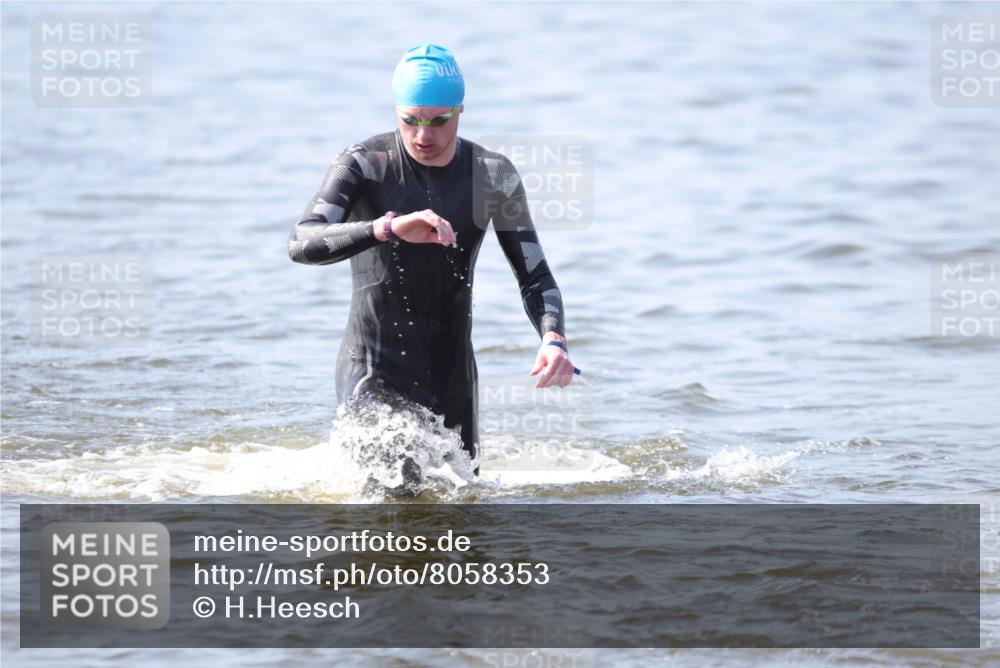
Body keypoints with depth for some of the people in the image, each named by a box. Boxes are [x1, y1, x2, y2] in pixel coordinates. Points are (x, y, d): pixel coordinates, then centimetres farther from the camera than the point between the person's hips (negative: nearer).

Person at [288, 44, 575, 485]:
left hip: (453, 376, 5)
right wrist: (389, 228, -42)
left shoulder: (493, 176, -2)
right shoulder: (364, 165, -12)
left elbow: (535, 277, 0)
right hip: (375, 374, -4)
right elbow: (302, 244, -26)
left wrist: (553, 340, -21)